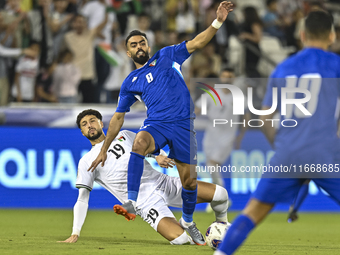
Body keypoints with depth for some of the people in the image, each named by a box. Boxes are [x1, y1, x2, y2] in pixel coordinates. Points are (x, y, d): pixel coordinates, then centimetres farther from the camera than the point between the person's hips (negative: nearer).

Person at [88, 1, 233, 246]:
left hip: (183, 124, 0)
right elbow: (118, 117, 19)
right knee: (139, 142, -35)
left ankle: (188, 221, 29)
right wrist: (104, 149, 16)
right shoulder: (130, 83, 15)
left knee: (189, 180, 1)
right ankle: (132, 203, -43)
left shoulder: (166, 56, 10)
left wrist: (218, 22, -13)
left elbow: (197, 43, 2)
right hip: (155, 124, 0)